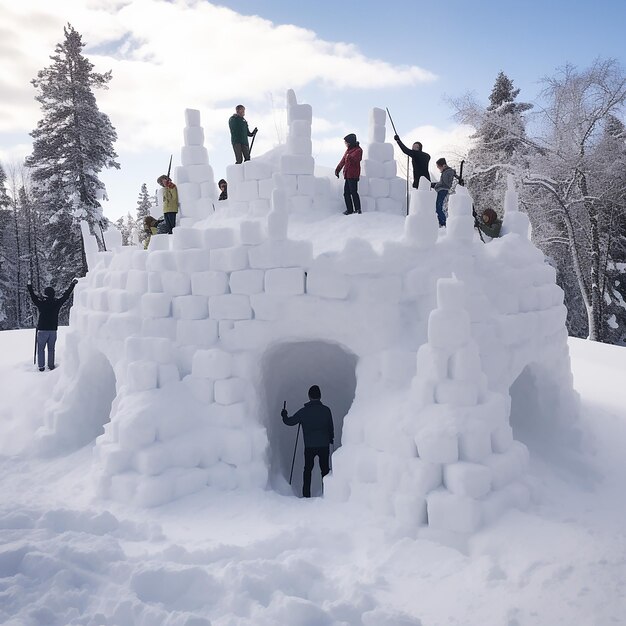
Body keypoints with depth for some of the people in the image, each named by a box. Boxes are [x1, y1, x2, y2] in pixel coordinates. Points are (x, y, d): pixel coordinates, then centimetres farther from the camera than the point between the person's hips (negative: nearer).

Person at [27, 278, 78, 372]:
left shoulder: (42, 303, -11)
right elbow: (66, 295, 5)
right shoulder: (57, 303, -4)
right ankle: (51, 366, 15)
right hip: (53, 330, 3)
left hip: (42, 330, -3)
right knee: (51, 349, 12)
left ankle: (41, 366, 6)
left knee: (41, 348, 6)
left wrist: (29, 286, 17)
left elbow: (33, 297, 2)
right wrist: (72, 284, 16)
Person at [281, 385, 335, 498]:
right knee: (325, 469, 11)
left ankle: (306, 494, 9)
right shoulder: (326, 410, -4)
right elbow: (331, 427, 5)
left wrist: (284, 415, 23)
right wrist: (331, 438, 24)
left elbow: (290, 422, 2)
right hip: (324, 445, 0)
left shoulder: (304, 411, -5)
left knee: (308, 469, 11)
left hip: (309, 446, 0)